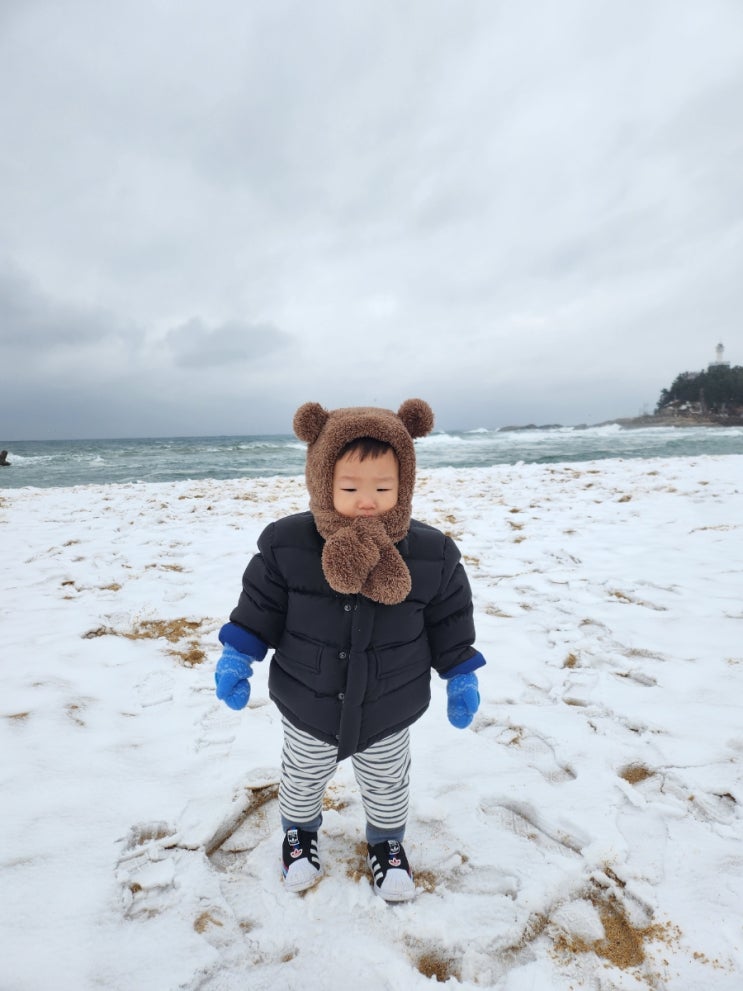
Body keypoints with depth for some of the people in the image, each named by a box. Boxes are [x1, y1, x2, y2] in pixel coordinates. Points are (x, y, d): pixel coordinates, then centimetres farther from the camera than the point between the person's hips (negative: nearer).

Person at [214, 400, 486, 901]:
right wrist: (236, 659, -10)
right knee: (302, 782, 27)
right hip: (308, 710, 0)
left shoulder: (433, 553, -21)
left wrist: (461, 677, -1)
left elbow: (449, 620, -7)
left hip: (389, 714, 0)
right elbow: (260, 606, -9)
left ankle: (387, 842, 58)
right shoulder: (286, 544, -23)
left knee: (388, 788, 26)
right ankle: (300, 831, 61)